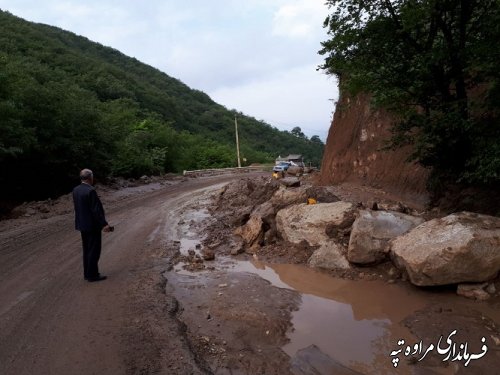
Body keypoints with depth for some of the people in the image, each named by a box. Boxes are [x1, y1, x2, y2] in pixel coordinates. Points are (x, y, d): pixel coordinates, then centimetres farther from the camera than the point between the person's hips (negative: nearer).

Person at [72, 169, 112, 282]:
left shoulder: (76, 190, 4)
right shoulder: (90, 191, -21)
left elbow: (78, 207, 11)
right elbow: (96, 210, -22)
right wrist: (104, 224, -19)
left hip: (82, 225, 8)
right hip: (92, 225, -8)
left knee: (87, 250, 17)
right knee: (94, 251, 2)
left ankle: (87, 273, 25)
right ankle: (92, 275, 8)